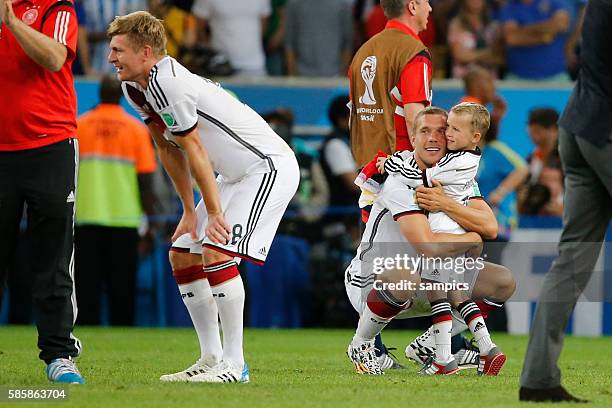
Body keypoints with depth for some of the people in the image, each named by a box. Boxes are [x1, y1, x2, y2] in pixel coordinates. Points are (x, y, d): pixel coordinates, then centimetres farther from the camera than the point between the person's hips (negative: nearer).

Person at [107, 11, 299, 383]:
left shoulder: (166, 83, -25)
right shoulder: (135, 87, 5)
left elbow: (194, 150, -22)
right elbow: (168, 149, 14)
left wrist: (214, 213, -16)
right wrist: (189, 210, 13)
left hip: (268, 166, -11)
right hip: (235, 175, 11)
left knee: (217, 253, -21)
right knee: (183, 255, 8)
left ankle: (234, 363, -15)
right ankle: (211, 358, 13)